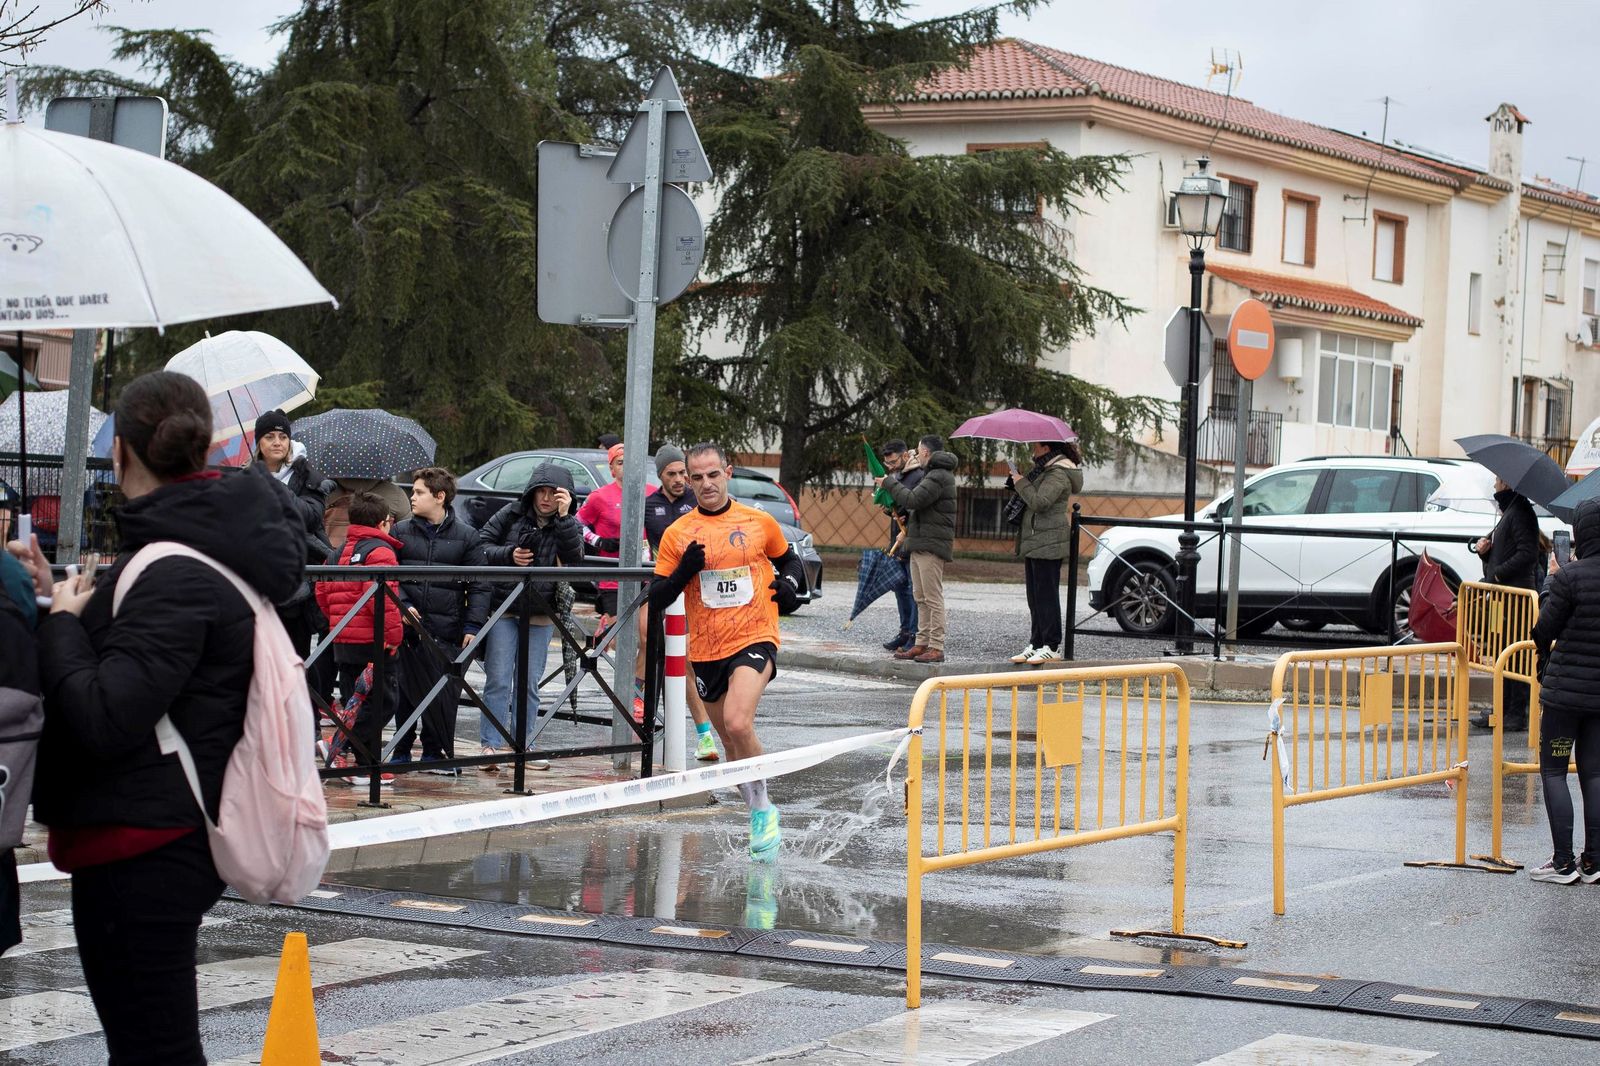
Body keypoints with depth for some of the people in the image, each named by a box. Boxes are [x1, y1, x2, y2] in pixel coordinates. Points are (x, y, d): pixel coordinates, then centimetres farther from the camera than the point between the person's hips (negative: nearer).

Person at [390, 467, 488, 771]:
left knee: (445, 694, 0)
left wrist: (472, 626, -4)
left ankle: (435, 752, 12)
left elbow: (478, 586, 4)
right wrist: (402, 604, -9)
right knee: (405, 690, 5)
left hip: (447, 632, -1)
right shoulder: (401, 532, 8)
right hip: (407, 628, 1)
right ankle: (401, 752, 16)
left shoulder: (466, 536, 4)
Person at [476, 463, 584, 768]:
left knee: (529, 683, 7)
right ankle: (491, 745, -3)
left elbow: (574, 557, -16)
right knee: (498, 680, -5)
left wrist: (564, 517, -24)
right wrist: (508, 555, -13)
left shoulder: (568, 526, 2)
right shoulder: (511, 514, 1)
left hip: (541, 616, 2)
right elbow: (482, 543, 4)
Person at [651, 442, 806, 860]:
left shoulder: (760, 522, 2)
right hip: (706, 650, 3)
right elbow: (655, 598, 1)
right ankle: (761, 818, 30)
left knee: (738, 724, -25)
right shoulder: (677, 534, 2)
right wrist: (683, 572, -16)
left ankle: (762, 807, -8)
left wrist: (789, 583, -2)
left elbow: (789, 560, 20)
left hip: (755, 639, -3)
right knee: (731, 741, 12)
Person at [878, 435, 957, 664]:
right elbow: (915, 502, 27)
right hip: (920, 544, 11)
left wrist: (890, 482, -9)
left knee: (933, 598, -10)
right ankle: (922, 644, 15)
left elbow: (912, 500, -22)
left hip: (931, 545, -11)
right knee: (921, 599, 12)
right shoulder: (934, 475, 21)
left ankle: (936, 647, -10)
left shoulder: (938, 477, -14)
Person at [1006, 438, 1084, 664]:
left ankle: (1052, 647, -7)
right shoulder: (1047, 470, 20)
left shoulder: (1058, 474, -13)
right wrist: (1020, 484, 11)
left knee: (1046, 596, -9)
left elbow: (1039, 502, -25)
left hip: (1048, 543, -11)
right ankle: (1035, 644, 14)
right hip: (1034, 543, 11)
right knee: (1035, 597, 11)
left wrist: (1021, 482, -12)